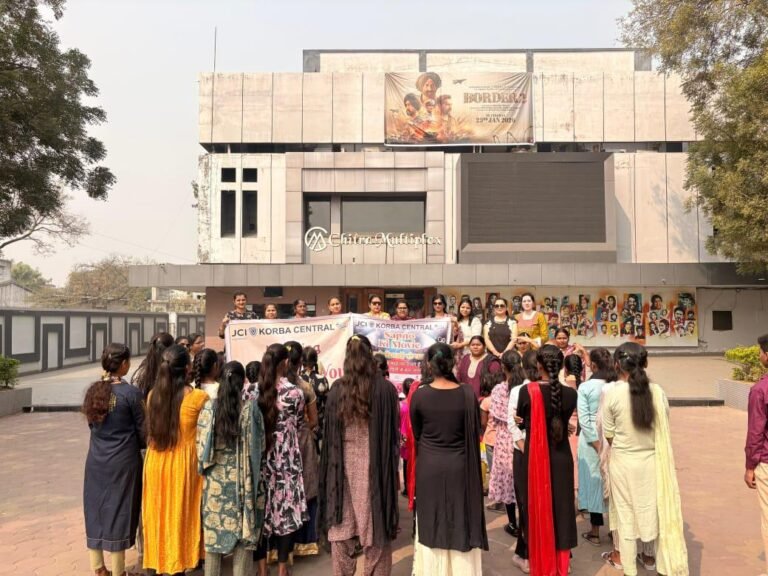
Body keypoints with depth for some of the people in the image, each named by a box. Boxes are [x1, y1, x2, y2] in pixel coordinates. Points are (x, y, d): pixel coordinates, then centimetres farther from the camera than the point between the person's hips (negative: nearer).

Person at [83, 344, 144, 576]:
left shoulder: (93, 390, 0)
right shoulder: (131, 392, -16)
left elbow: (92, 425, 10)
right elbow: (142, 430, -8)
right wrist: (136, 445, 12)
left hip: (96, 459, 5)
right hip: (123, 460, -5)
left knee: (96, 511, 14)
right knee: (118, 512, 5)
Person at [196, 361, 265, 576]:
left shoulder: (209, 407, -6)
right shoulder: (250, 408, -9)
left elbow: (200, 443, -2)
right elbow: (259, 445, -4)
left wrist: (204, 468, 14)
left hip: (214, 479, 1)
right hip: (243, 479, -1)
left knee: (213, 531, 13)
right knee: (244, 532, 9)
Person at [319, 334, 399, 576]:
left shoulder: (337, 389, -5)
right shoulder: (385, 389, -10)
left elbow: (329, 432, 1)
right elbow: (393, 433, -4)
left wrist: (333, 464, 12)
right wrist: (392, 466, 6)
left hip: (343, 464, 2)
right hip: (374, 465, -2)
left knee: (341, 527, 13)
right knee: (376, 526, 10)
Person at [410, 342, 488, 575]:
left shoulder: (419, 395, -10)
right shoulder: (467, 394, -10)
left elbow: (416, 434, 2)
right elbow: (475, 433, 0)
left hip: (429, 466, 0)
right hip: (459, 466, 0)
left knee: (431, 523, 14)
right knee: (460, 524, 14)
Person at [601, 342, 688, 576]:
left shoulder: (612, 393, -17)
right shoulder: (657, 392, -10)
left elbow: (609, 434, -7)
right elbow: (663, 430, 0)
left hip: (623, 461, -2)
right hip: (651, 460, 2)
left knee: (626, 511, 13)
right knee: (653, 508, 18)